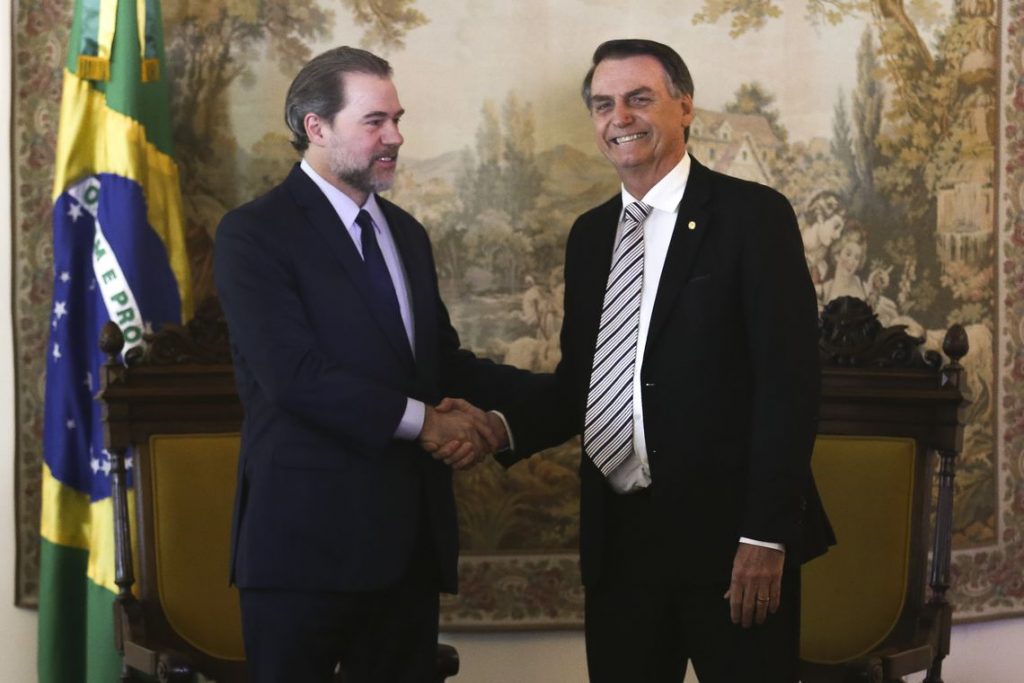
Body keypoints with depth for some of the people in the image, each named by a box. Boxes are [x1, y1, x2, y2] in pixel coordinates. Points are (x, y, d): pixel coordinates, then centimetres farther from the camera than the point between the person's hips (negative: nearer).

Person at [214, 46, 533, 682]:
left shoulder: (406, 233, 17)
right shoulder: (255, 233, -8)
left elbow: (442, 360, 17)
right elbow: (296, 375, -18)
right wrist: (423, 420, -17)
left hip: (411, 531, 7)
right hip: (309, 531, -7)